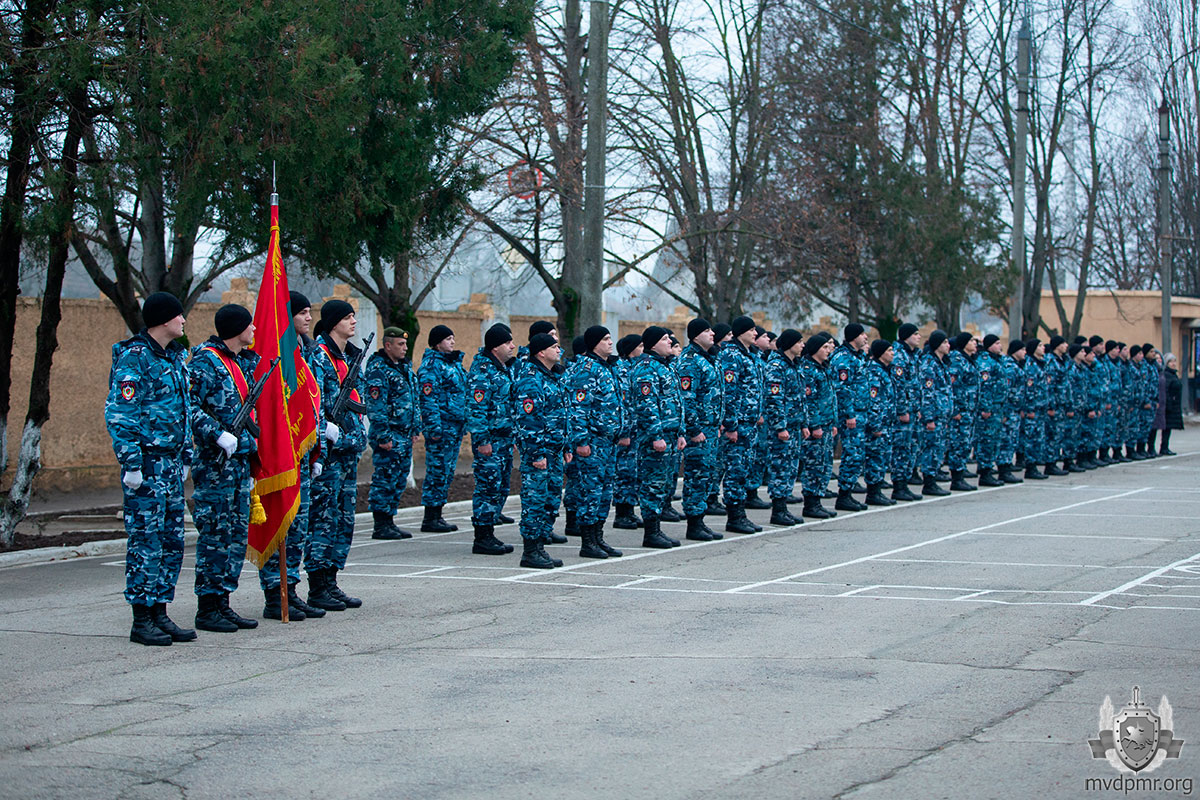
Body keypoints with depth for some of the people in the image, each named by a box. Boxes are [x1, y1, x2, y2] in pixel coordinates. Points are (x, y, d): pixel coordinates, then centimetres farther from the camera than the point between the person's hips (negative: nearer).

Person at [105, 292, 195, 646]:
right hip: (146, 462, -8)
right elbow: (118, 414, -16)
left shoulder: (176, 356, 15)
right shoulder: (134, 357, -11)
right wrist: (131, 463, -19)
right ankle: (141, 620, 2)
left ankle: (160, 613, 18)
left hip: (171, 461, 8)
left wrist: (186, 456, 19)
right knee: (146, 540, -4)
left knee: (172, 540, 10)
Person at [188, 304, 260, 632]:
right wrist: (218, 436, -23)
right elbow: (189, 407, -18)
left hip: (240, 460, 9)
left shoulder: (244, 361, 16)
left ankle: (222, 602, 16)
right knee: (215, 533, -5)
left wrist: (251, 457, 19)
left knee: (238, 533, 9)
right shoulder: (205, 361, -10)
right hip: (214, 463, -9)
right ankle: (207, 608, 1)